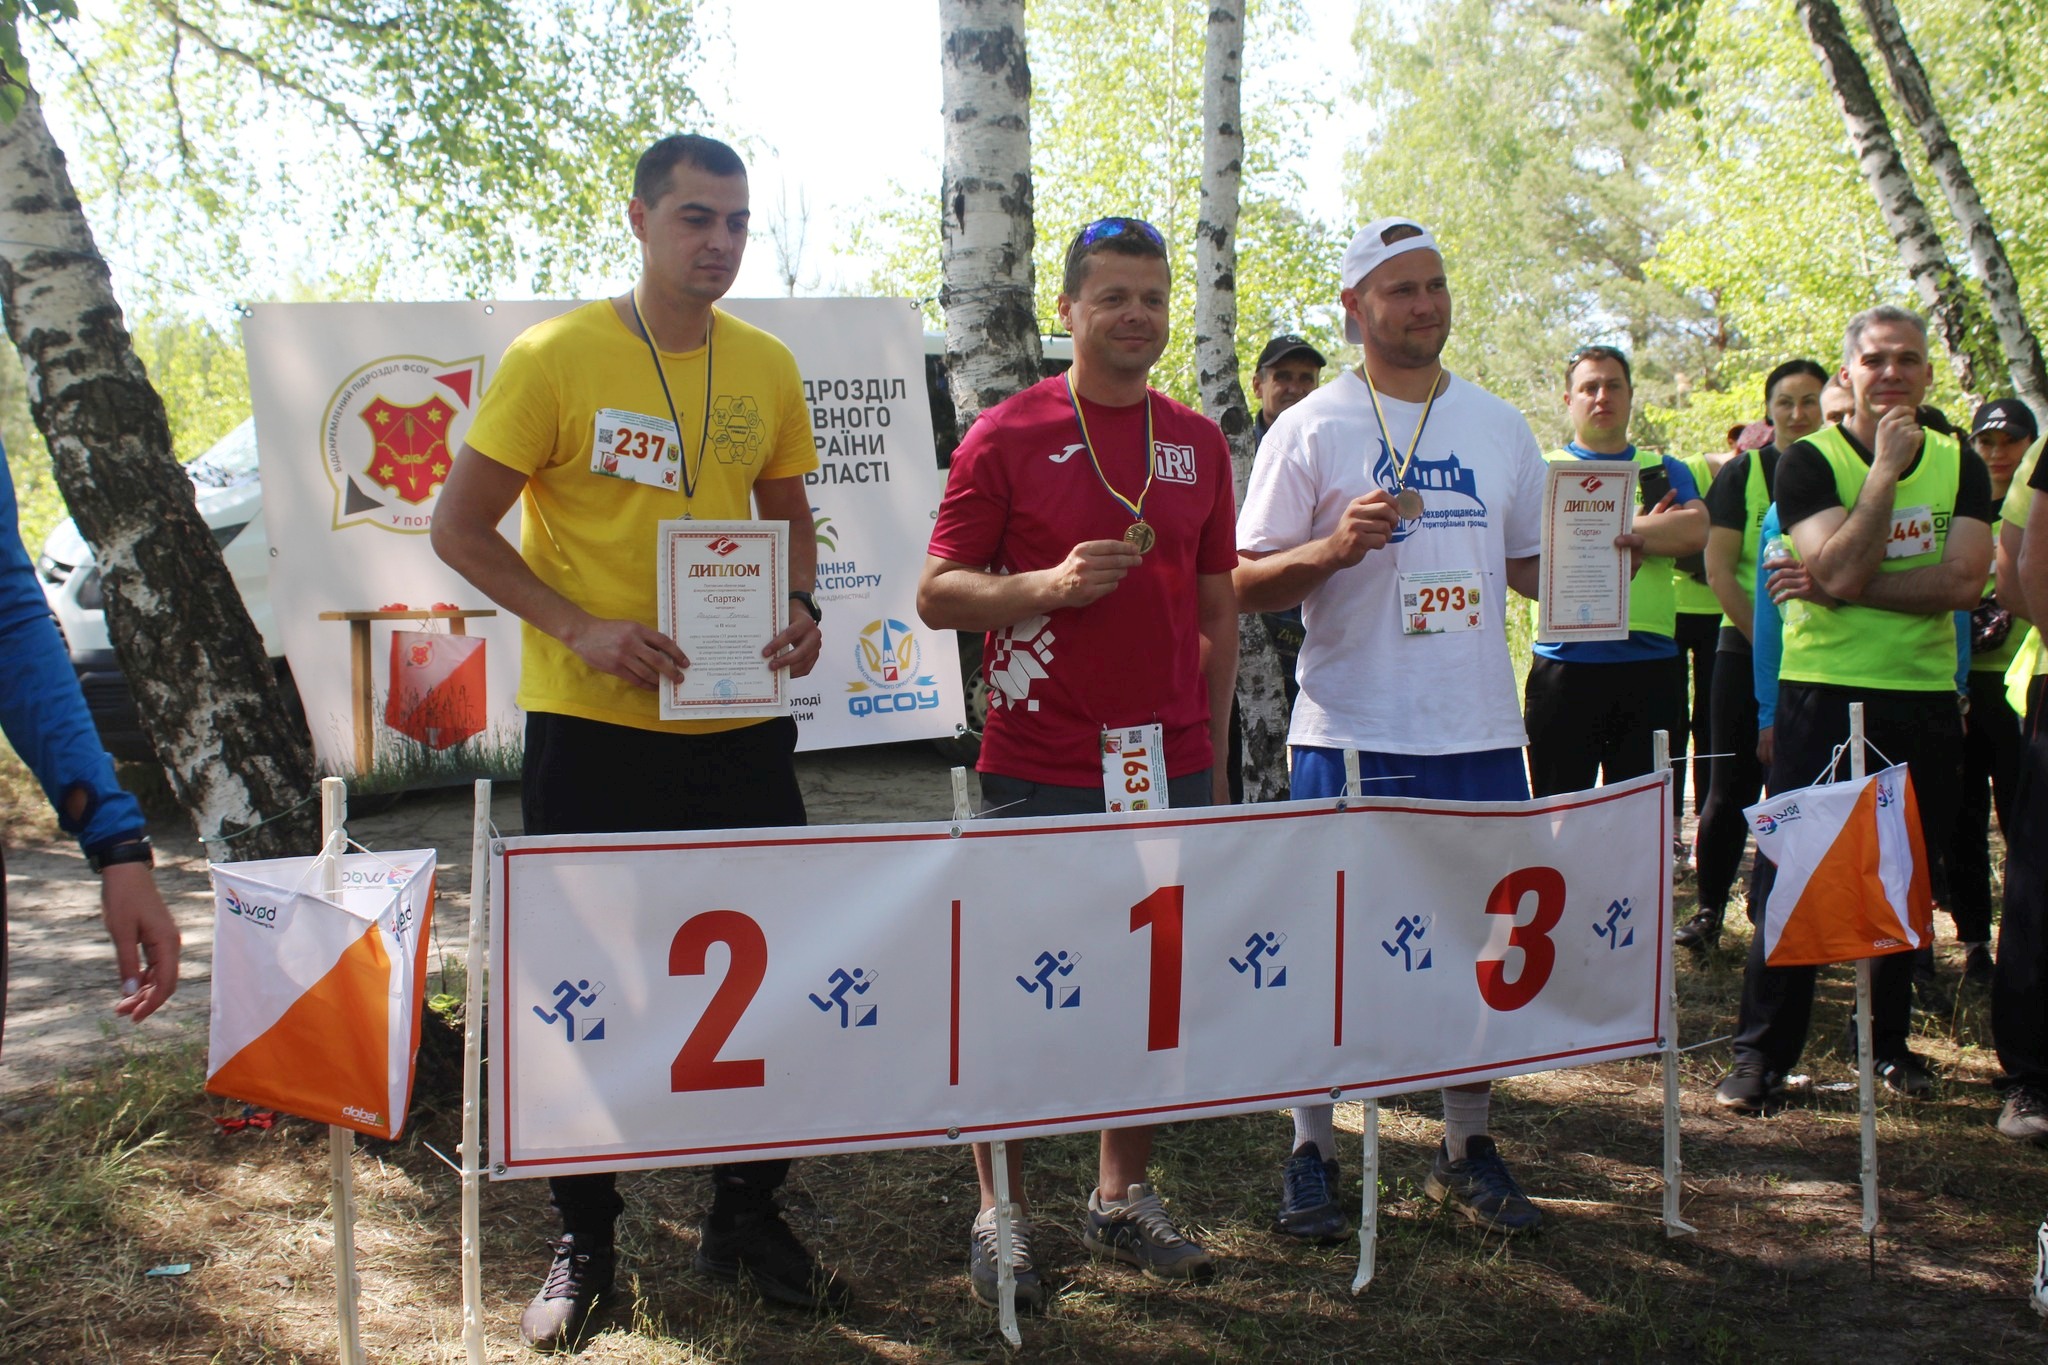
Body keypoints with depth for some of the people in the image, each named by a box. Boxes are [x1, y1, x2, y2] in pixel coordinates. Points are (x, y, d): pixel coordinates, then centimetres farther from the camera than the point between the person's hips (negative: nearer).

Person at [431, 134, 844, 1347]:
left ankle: (748, 1218, 27)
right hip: (592, 724, -3)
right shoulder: (554, 358, -6)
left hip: (740, 719, 4)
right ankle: (585, 1243, 22)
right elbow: (462, 528, -4)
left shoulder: (770, 367, 6)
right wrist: (582, 628, -17)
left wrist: (802, 609, -2)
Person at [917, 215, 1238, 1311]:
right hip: (1040, 775, -4)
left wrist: (1211, 751, 13)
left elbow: (1217, 604, 16)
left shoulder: (1198, 443, 11)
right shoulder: (1008, 434, -2)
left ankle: (1123, 1197, 26)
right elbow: (937, 595, -3)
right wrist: (1052, 584, -20)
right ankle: (1000, 1213, 17)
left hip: (1171, 767, 4)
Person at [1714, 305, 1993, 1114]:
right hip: (1823, 694, -4)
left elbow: (1963, 581, -8)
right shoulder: (1810, 461, -4)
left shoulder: (1958, 464, 7)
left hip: (1925, 701, 4)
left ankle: (1888, 1042, 26)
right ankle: (1760, 1053, 6)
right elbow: (1838, 574, -19)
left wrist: (1858, 587, -17)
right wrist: (1887, 468, -16)